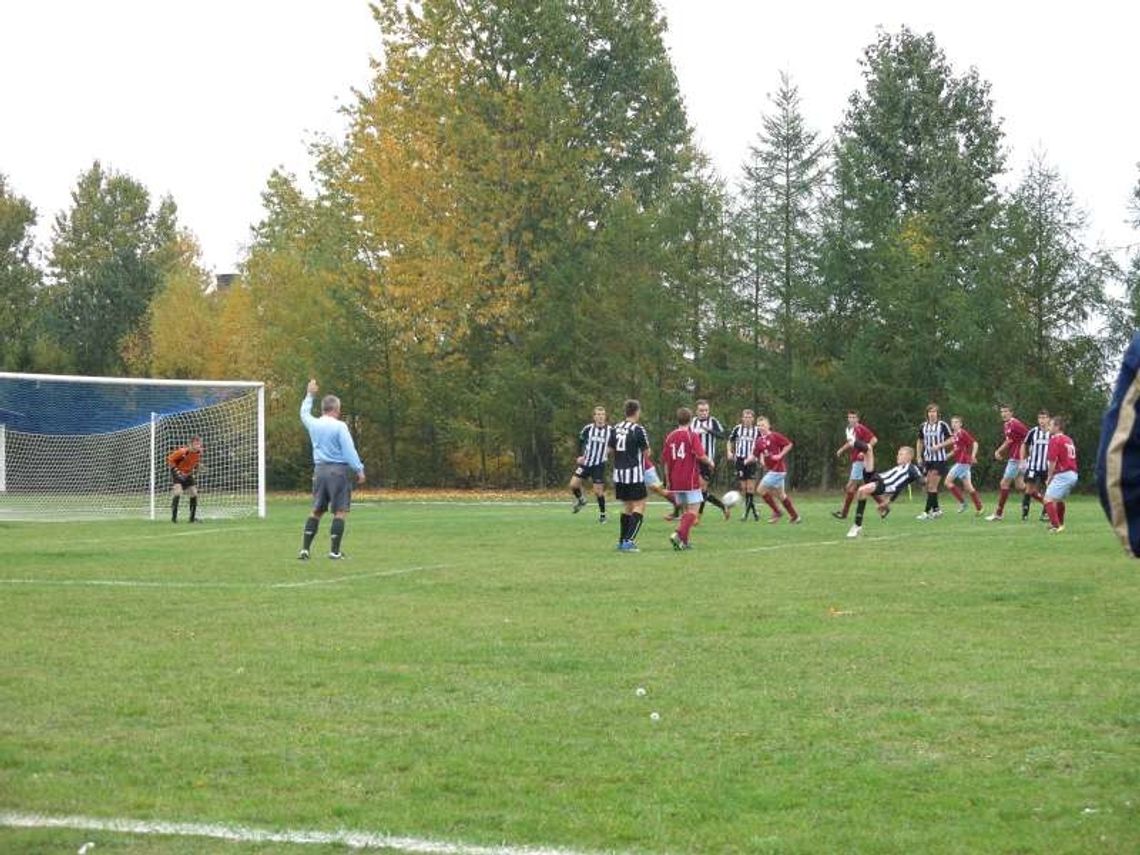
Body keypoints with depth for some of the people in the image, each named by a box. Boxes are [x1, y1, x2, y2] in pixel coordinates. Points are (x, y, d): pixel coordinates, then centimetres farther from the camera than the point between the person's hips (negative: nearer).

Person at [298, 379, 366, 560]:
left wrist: (310, 395, 39)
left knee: (316, 511, 11)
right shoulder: (340, 426, -10)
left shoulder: (314, 424, 6)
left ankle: (305, 549, 5)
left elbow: (304, 413, 29)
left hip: (320, 470, 6)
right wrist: (359, 470, -9)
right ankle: (334, 551, -4)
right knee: (340, 511, -1)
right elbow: (349, 450, -14)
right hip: (339, 470, -6)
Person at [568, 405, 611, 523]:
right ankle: (581, 500, 25)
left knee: (598, 490, -3)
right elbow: (580, 440, 9)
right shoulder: (588, 429, -7)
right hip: (585, 462, 2)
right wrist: (580, 455, 1)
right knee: (573, 485, -6)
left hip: (599, 464, -2)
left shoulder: (610, 431, -8)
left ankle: (602, 513, 17)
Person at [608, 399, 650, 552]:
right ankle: (629, 541, -14)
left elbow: (611, 449, 14)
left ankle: (622, 541, 18)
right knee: (639, 506, -2)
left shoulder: (616, 428, 6)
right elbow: (646, 452, -4)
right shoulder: (638, 430, -12)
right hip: (634, 473, -7)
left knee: (627, 507, 17)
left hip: (619, 473, 7)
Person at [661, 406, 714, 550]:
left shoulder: (670, 437, 7)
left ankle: (684, 540, 13)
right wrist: (710, 462, 2)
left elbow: (665, 461, 10)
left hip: (675, 480, 6)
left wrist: (668, 481, 17)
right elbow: (700, 455, -18)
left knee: (685, 510, 17)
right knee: (693, 509, -3)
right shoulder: (692, 436, -8)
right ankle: (678, 534, -21)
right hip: (690, 479, -6)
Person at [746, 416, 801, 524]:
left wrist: (780, 455, -16)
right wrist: (746, 461, -3)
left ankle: (776, 512, 2)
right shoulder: (759, 441, 10)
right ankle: (794, 516, 25)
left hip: (777, 469, -8)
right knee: (780, 494, 15)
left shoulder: (775, 436, -11)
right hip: (769, 469, 8)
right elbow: (754, 456, 12)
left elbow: (789, 444, -10)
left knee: (762, 489, -10)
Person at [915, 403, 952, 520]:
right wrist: (919, 456, 12)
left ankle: (927, 512, -10)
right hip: (927, 459, 6)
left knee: (932, 486, -9)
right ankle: (936, 509, 18)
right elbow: (920, 442, 19)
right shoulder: (923, 426, 8)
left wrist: (939, 446, -16)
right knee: (928, 486, 5)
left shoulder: (942, 425, -6)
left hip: (940, 459, -6)